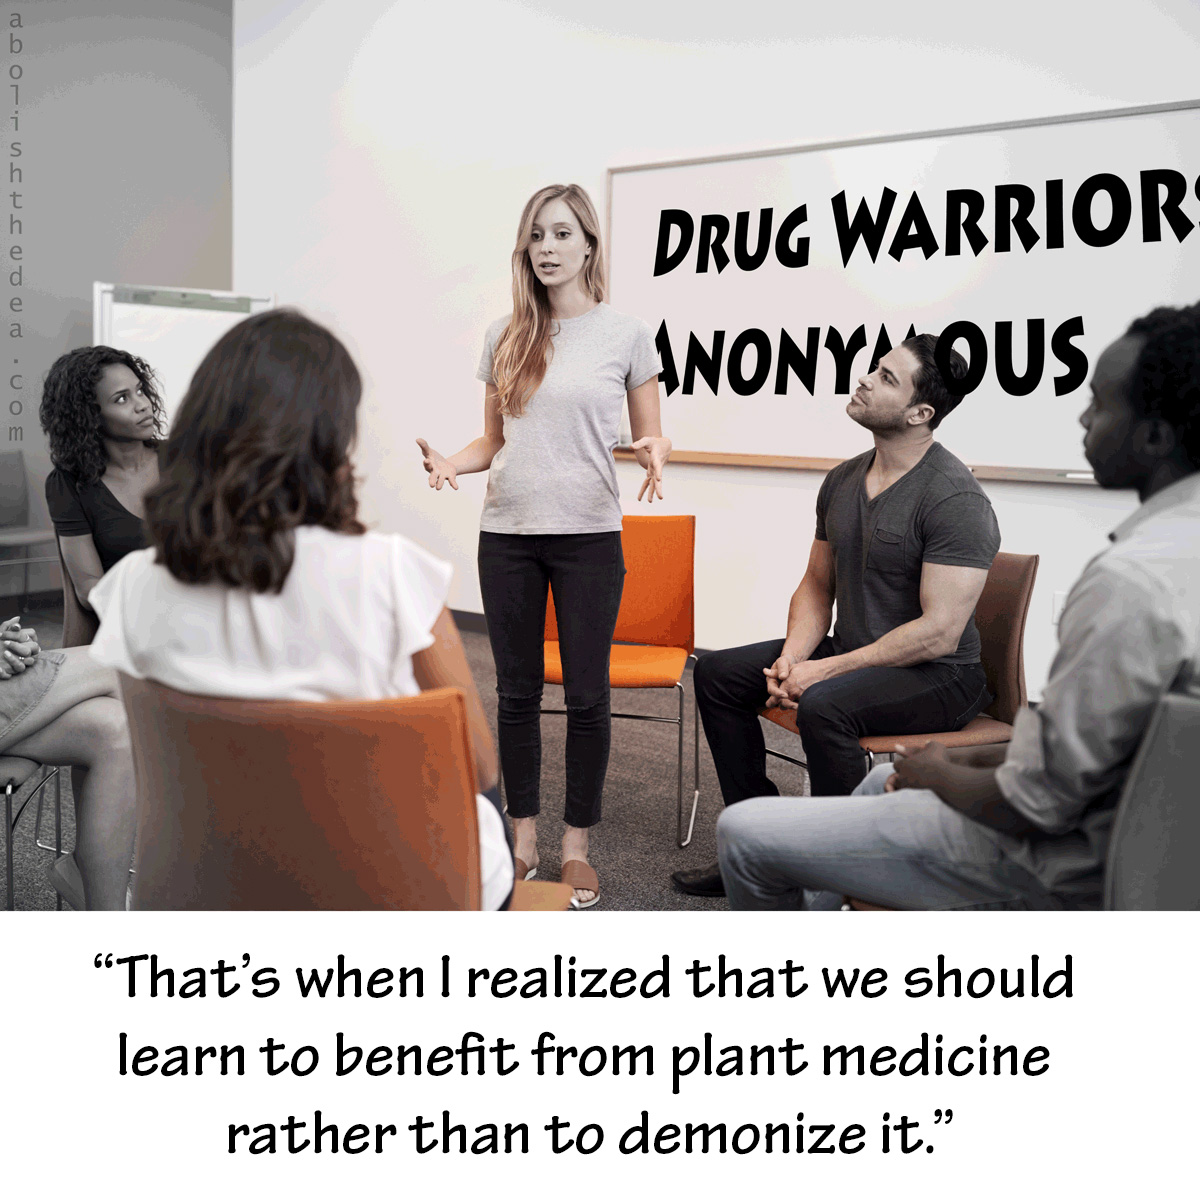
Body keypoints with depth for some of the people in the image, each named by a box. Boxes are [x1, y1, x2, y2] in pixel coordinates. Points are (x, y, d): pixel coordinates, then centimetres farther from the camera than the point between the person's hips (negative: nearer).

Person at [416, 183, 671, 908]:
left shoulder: (626, 333, 0)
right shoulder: (506, 336, 8)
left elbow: (652, 435, 4)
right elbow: (494, 440, 13)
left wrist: (654, 458, -18)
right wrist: (451, 464, -7)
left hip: (589, 536, -3)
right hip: (508, 535, 3)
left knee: (586, 694, 3)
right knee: (517, 691, 10)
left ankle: (576, 847, 18)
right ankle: (524, 837, 24)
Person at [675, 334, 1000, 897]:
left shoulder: (956, 499, -20)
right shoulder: (842, 479, 6)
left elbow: (939, 633, -24)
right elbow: (816, 586, 14)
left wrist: (825, 670, -22)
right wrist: (793, 657, -5)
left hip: (938, 678, -9)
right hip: (853, 656, 9)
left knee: (823, 707, -35)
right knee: (717, 673, 2)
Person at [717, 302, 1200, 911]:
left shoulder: (1131, 581, -32)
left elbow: (1035, 804, -26)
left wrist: (939, 773, -6)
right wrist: (974, 761, 9)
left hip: (1056, 872, -10)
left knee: (744, 833, 0)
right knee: (883, 780, 33)